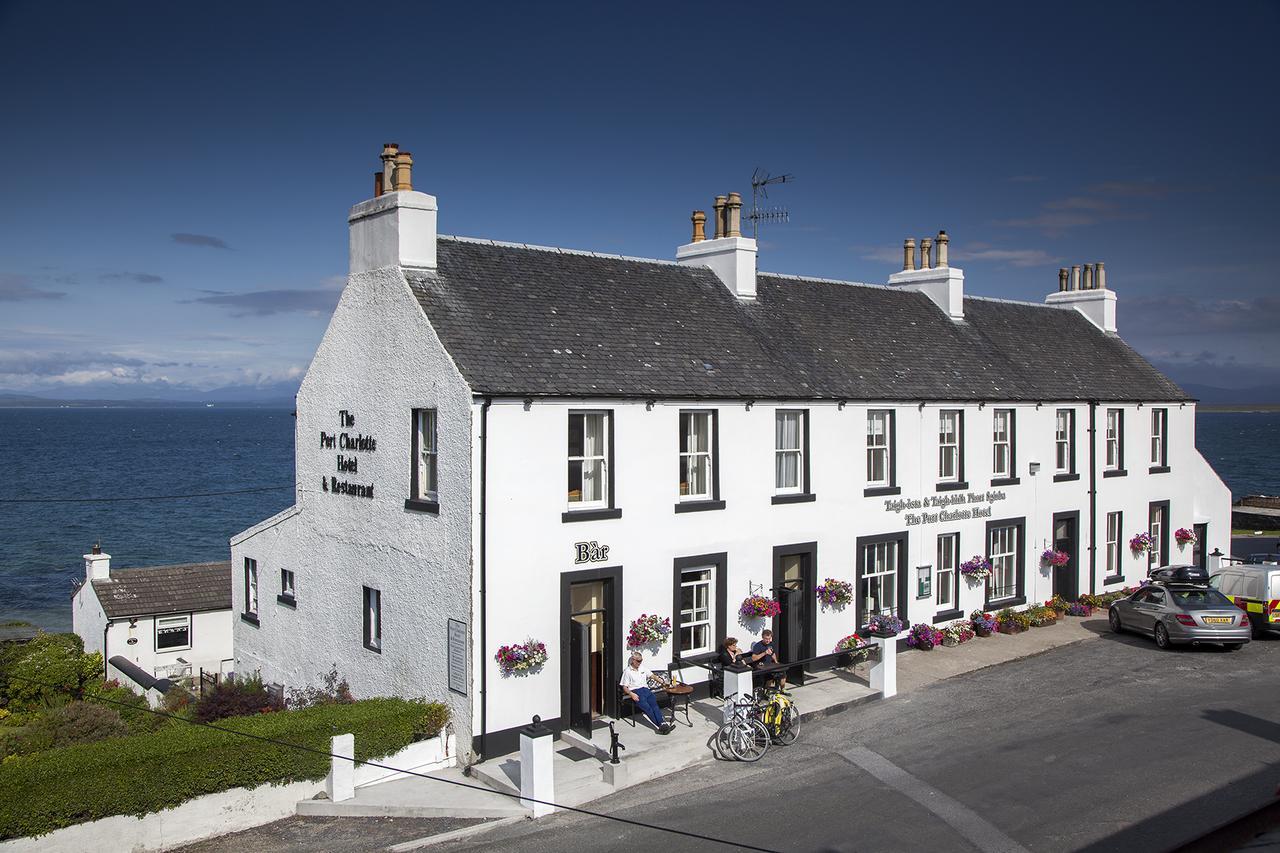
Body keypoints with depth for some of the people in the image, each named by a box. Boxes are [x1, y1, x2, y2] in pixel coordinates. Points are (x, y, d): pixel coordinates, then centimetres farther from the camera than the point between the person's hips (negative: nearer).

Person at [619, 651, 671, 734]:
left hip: (645, 689, 4)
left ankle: (662, 723, -43)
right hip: (635, 691, -4)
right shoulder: (627, 671, 8)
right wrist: (631, 694, -15)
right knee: (646, 707, -29)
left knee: (654, 704, -26)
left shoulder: (643, 669, 25)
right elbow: (624, 687, 3)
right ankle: (660, 725, -40)